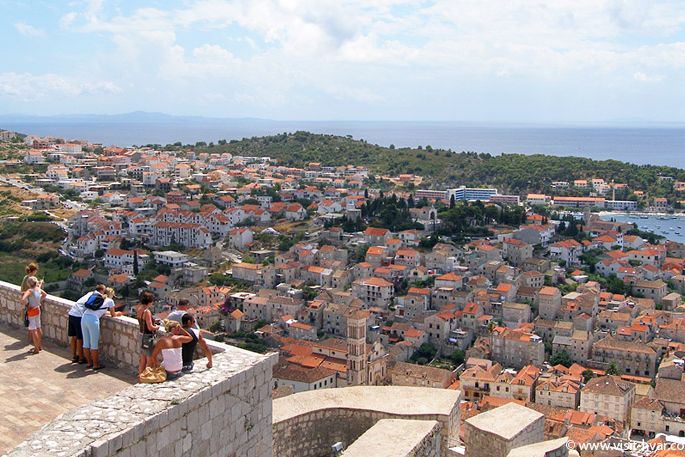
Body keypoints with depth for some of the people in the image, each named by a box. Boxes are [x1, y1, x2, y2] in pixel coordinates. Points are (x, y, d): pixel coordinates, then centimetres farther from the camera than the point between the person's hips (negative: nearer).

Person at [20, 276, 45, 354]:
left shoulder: (30, 291, -22)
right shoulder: (38, 289, -1)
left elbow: (23, 299, -37)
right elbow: (45, 294, 19)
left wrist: (26, 304, -18)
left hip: (31, 311, -8)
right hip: (37, 309, 8)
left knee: (33, 330, -1)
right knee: (38, 328, 18)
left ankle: (36, 349, 4)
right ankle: (40, 346, 29)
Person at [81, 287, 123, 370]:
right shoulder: (110, 301, 10)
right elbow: (113, 315, 20)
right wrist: (117, 313, 42)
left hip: (84, 317, 7)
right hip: (93, 319, -7)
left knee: (86, 343, 14)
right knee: (94, 344, 3)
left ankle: (89, 363, 27)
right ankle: (95, 365, 11)